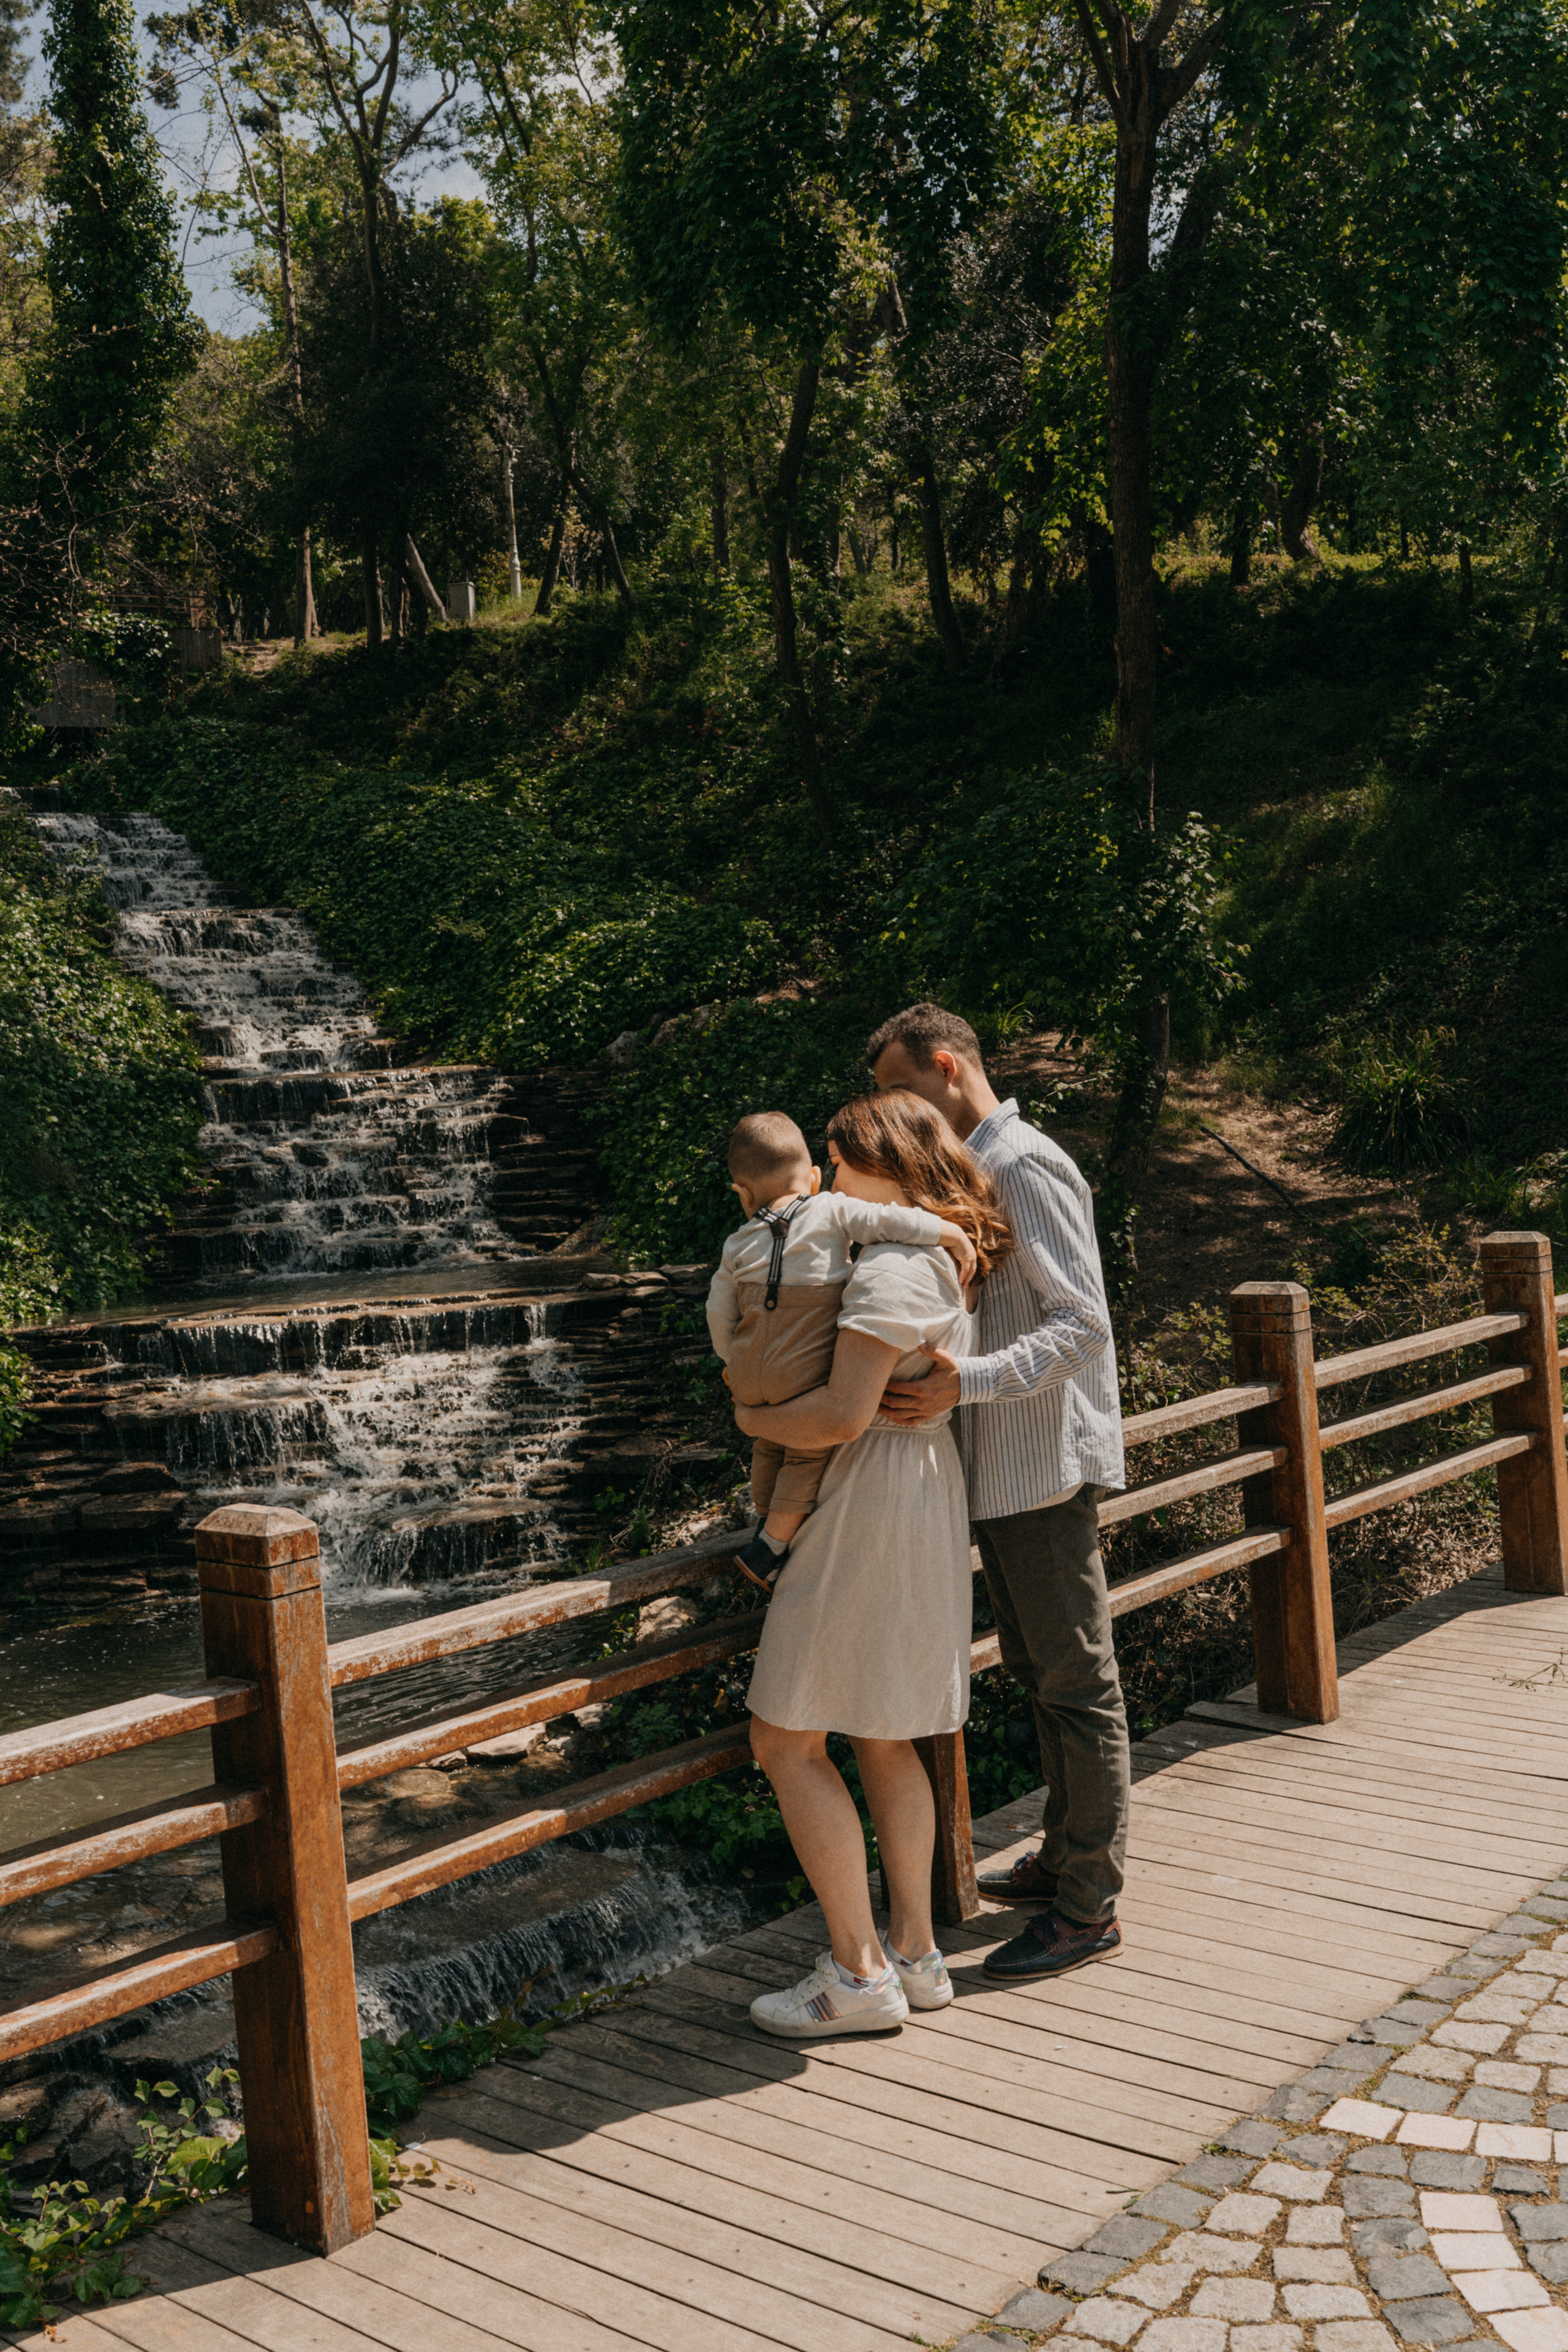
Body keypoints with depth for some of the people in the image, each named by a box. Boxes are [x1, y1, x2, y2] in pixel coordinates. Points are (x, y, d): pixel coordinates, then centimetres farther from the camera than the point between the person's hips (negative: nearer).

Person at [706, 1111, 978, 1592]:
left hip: (751, 1378, 5)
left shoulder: (737, 1246, 7)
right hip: (805, 1378, -5)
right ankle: (768, 1551, 12)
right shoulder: (830, 1211, -5)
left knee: (769, 1444, 27)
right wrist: (955, 1236, -10)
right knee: (810, 1453, 12)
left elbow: (719, 1313, 12)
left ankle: (767, 1523, 42)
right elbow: (889, 1220, -16)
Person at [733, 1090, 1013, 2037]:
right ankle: (915, 1951, 23)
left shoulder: (892, 1266, -18)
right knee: (882, 1739, 17)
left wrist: (758, 1420, -8)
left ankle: (859, 1975, 3)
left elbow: (844, 1416, -26)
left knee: (787, 1741, -2)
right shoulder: (941, 1260, 13)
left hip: (872, 1508, -10)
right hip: (927, 1501, 10)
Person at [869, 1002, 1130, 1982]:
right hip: (1001, 1469, 10)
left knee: (1077, 1682, -1)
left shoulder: (1025, 1168, -15)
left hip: (1046, 1467, -10)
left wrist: (965, 1383, -33)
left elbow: (1082, 1322, -23)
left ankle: (1089, 1906, 7)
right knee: (1038, 1672, 19)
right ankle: (1064, 1858, 32)